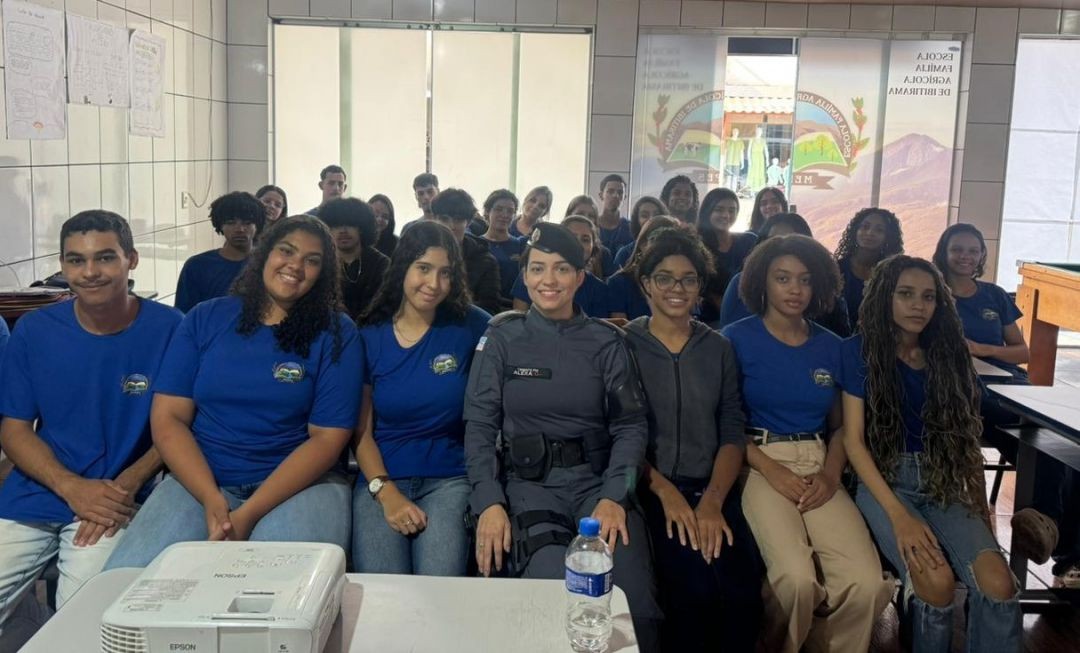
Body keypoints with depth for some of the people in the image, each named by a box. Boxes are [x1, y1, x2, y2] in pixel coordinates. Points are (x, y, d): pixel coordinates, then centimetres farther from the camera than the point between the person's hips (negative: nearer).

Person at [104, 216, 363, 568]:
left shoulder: (336, 333, 0)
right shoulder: (205, 319, 6)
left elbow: (328, 436, -6)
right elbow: (168, 418, 1)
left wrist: (249, 514, -17)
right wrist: (212, 499, -15)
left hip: (299, 481, -2)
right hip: (199, 478, 2)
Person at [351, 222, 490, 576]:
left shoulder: (471, 326, 1)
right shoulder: (369, 336, 3)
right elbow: (361, 430, 2)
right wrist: (386, 492, -12)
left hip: (449, 479, -1)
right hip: (380, 479, 1)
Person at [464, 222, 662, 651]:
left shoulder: (606, 342, 9)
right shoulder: (501, 339, 7)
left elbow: (630, 425, 5)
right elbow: (480, 426, 2)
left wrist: (614, 496, -12)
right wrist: (489, 502, -12)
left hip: (598, 480, 1)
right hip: (530, 483, -1)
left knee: (635, 607, -23)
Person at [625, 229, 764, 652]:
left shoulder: (719, 348, 13)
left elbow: (733, 433, 6)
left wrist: (713, 500, -10)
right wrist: (666, 492, -15)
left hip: (713, 490, 3)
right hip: (650, 490, -3)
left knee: (743, 591, -22)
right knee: (695, 587, -27)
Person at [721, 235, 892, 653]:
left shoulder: (831, 347, 13)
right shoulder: (737, 339, 1)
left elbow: (839, 425, 17)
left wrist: (831, 474, -3)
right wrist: (771, 469, -13)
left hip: (818, 466, 4)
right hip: (760, 465, -4)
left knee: (867, 583, -20)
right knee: (797, 579, -28)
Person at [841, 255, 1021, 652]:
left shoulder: (950, 356, 10)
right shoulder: (861, 351, -2)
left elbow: (966, 437, 15)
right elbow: (853, 439, -7)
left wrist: (981, 506, 6)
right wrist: (898, 514, -17)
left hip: (943, 486, 3)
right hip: (883, 481, -3)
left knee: (999, 583, -24)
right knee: (937, 579, -29)